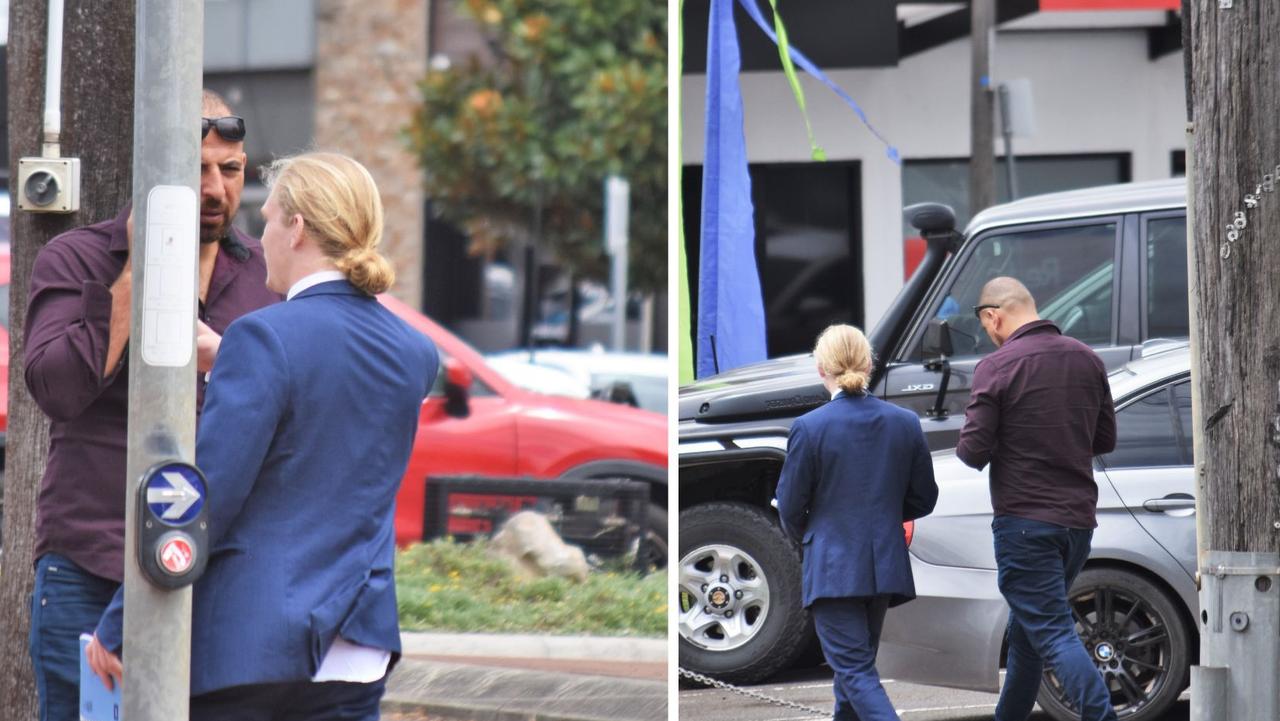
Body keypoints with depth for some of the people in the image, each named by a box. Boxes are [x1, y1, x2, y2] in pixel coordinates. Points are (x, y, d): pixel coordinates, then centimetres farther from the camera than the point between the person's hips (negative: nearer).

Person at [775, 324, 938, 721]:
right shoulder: (905, 423, -1)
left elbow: (791, 506, -5)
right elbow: (923, 499, 6)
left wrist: (804, 537, 17)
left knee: (855, 669, -4)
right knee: (858, 660, 20)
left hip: (832, 568, -5)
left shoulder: (809, 427, -13)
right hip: (885, 565, 5)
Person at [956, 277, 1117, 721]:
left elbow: (975, 451, -14)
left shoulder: (997, 367, -11)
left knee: (1053, 633, -8)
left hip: (1025, 521, -7)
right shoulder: (1086, 359, 7)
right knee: (1027, 627, 20)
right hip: (1079, 518, 7)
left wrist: (966, 444, 8)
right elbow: (1105, 440, 14)